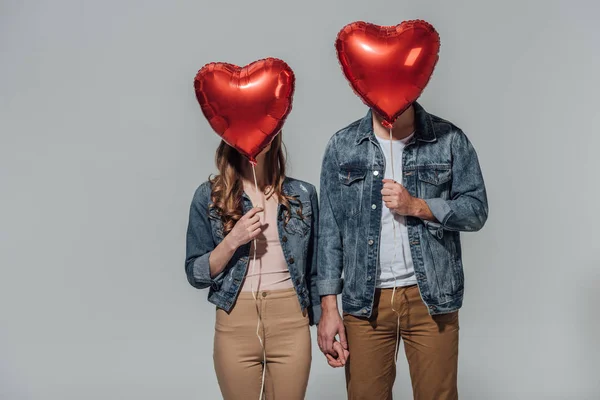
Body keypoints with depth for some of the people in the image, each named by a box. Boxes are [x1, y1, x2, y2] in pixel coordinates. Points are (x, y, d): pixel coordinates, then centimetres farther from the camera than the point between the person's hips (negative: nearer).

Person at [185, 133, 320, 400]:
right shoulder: (209, 196, 0)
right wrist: (232, 240, -14)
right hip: (235, 324, -1)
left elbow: (314, 270, 8)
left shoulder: (302, 194, 4)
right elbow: (196, 275, 0)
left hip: (292, 322, 1)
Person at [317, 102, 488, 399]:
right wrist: (329, 307, -1)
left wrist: (417, 206, -14)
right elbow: (330, 229, 3)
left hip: (431, 298, 0)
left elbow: (476, 210, 2)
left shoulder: (450, 140, 2)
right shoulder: (342, 145, 4)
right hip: (365, 301, 1)